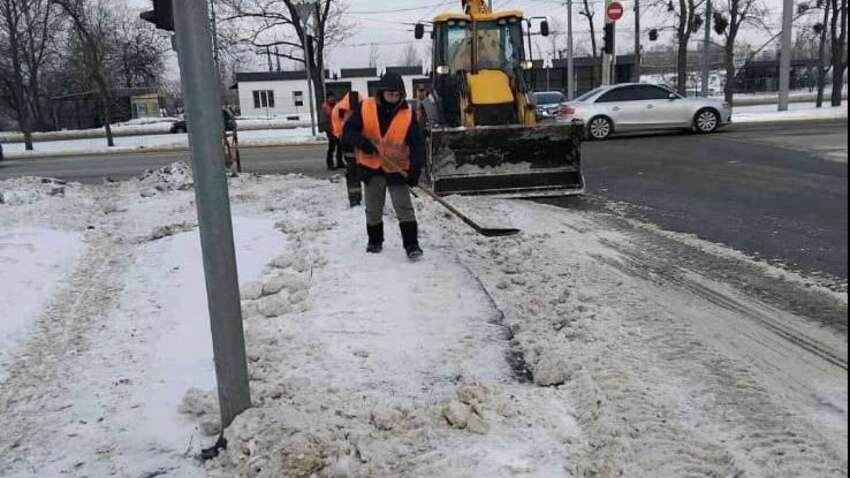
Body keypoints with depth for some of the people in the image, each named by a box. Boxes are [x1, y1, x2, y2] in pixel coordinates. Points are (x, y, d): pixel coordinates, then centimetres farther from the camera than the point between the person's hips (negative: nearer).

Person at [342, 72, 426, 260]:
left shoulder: (408, 114, -9)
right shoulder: (365, 108, -7)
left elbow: (417, 144, -10)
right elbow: (348, 131, -5)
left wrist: (415, 169, -21)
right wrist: (361, 141, -26)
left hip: (397, 169, -2)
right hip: (371, 167, 2)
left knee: (404, 208, -6)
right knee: (373, 209, 14)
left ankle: (412, 244, 1)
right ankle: (375, 241, 32)